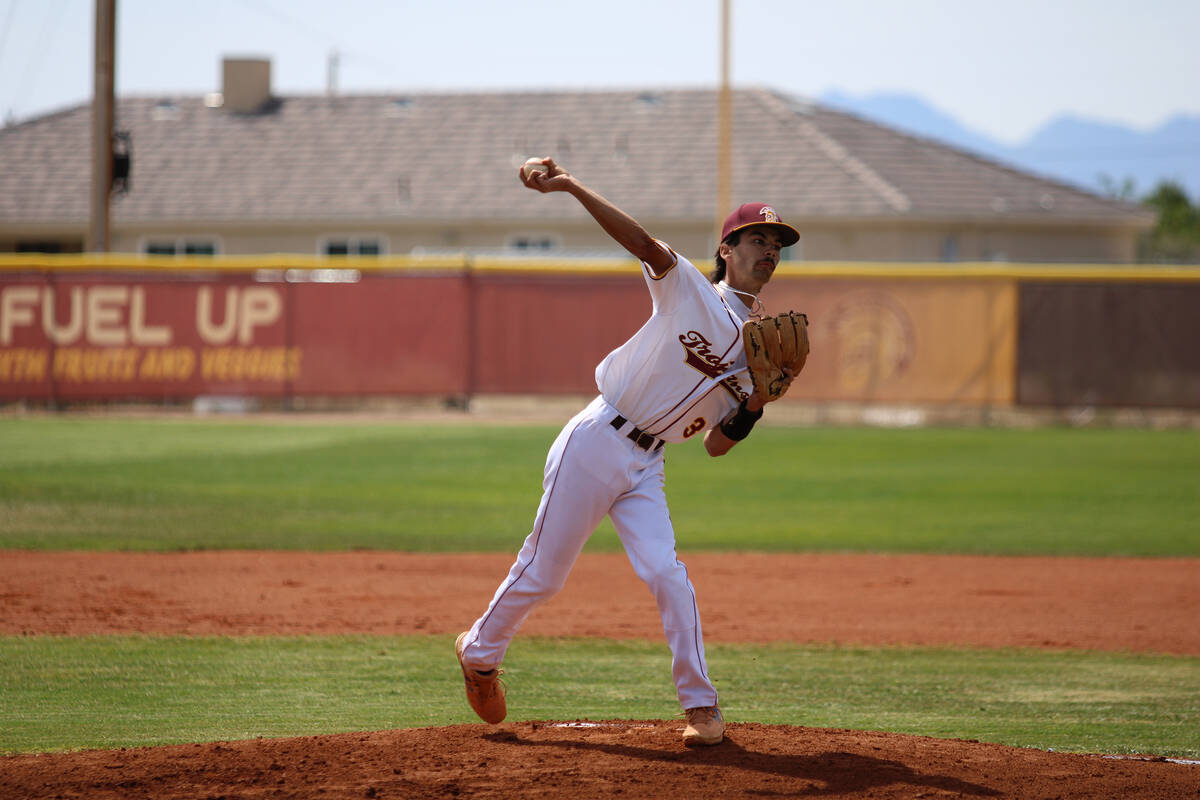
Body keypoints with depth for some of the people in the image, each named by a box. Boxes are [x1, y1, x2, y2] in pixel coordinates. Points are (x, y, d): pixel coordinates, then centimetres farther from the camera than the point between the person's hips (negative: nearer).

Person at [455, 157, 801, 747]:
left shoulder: (758, 346, 11)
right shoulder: (689, 289, -3)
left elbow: (718, 444, 11)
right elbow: (640, 240, -20)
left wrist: (759, 401, -8)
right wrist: (571, 189, -34)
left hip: (645, 466, 4)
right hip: (596, 443, -4)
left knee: (665, 572, -13)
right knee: (543, 571, 3)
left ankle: (701, 705, -7)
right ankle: (479, 651, 27)